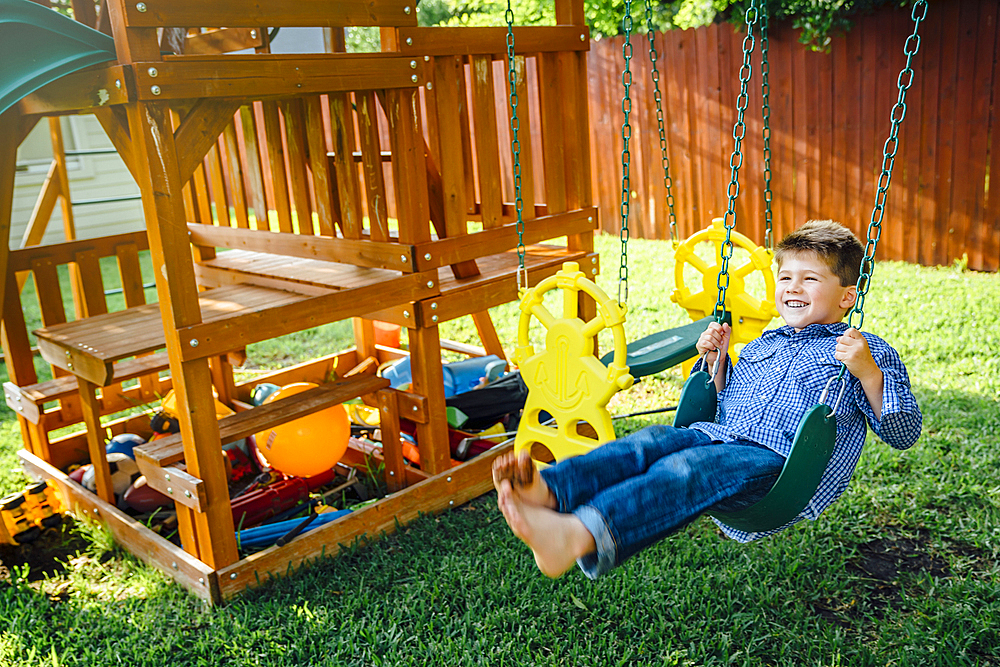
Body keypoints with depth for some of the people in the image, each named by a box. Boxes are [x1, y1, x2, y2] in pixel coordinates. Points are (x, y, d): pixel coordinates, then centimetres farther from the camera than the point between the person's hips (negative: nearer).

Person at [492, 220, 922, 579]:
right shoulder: (763, 345, 30)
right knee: (652, 441, -24)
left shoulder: (871, 351, 13)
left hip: (784, 467, -6)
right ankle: (548, 491, -48)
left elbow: (904, 433, 5)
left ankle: (579, 537, -57)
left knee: (687, 469, -34)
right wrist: (716, 360, 19)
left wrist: (869, 374, -11)